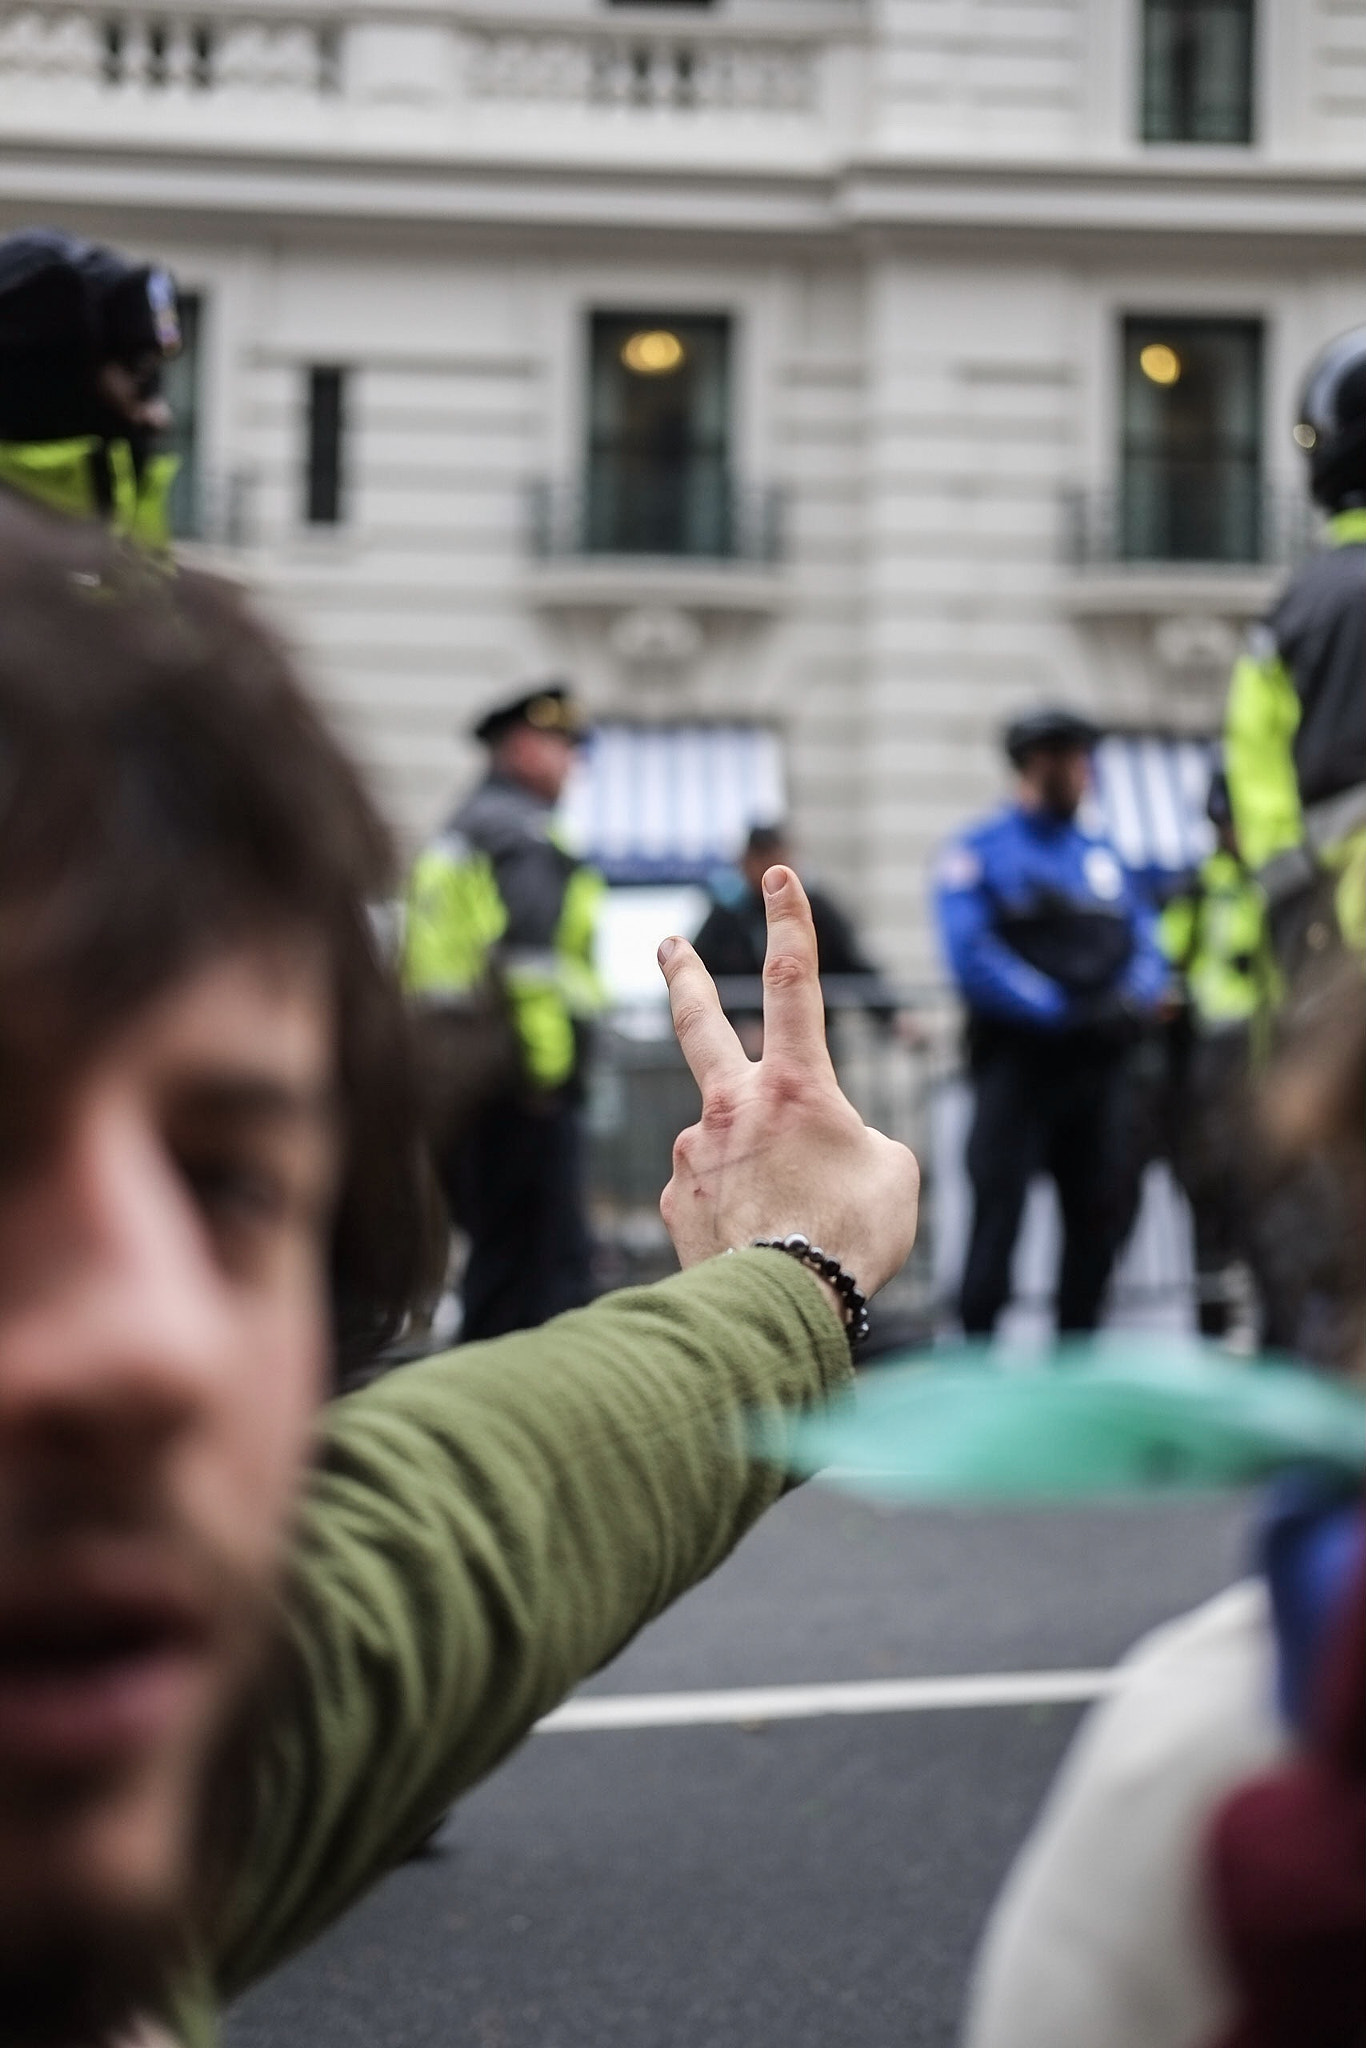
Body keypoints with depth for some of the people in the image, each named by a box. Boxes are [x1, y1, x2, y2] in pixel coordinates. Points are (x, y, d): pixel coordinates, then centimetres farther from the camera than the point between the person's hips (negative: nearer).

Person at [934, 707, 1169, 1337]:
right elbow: (971, 955, -12)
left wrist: (1131, 998, -10)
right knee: (998, 1208, -9)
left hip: (1097, 1065, 6)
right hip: (1017, 1060, -6)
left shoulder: (1102, 855, 18)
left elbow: (1145, 942, 13)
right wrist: (1058, 1011, -19)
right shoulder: (978, 852, -1)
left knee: (1098, 1214, 6)